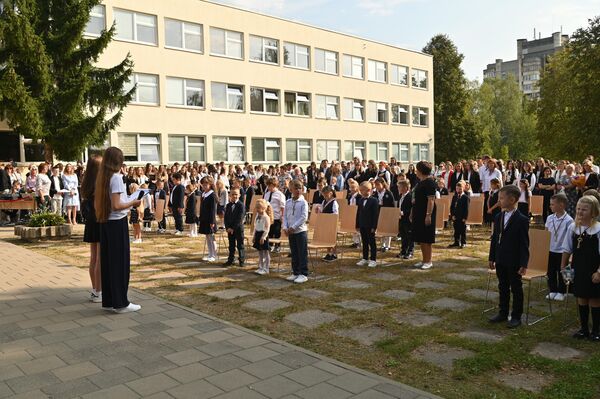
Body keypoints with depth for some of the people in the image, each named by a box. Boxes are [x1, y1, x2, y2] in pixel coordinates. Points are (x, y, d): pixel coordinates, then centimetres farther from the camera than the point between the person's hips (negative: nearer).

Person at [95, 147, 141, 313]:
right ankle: (121, 303, 5)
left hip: (105, 223, 8)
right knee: (121, 262, -1)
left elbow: (97, 203, 14)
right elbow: (116, 205, -22)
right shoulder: (116, 177, -15)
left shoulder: (102, 178, 8)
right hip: (117, 223, -8)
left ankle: (108, 301, 20)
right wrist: (133, 203, -8)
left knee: (107, 261, 12)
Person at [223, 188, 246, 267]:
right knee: (231, 245, 13)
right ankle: (230, 260, 20)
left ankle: (241, 260, 14)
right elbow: (226, 217, 7)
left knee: (240, 245, 4)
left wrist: (233, 228, -17)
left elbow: (240, 218, -15)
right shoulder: (228, 205, 8)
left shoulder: (241, 205, -10)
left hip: (238, 228, -5)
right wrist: (227, 227, -6)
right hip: (229, 229, 5)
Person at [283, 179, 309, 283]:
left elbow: (304, 217, -14)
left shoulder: (303, 202, -7)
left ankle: (304, 274, 5)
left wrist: (293, 227, -17)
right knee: (294, 254, 13)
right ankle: (295, 272, 23)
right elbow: (285, 216, 11)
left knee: (302, 253, -1)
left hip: (301, 231, -5)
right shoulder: (288, 202, 9)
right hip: (290, 232, 5)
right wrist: (285, 227, -4)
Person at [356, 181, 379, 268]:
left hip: (370, 226, -6)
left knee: (372, 243, 2)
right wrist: (357, 225, 9)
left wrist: (374, 226, -16)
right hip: (362, 226, 6)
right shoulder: (360, 201, 9)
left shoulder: (374, 201, -10)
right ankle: (365, 259, 22)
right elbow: (358, 213, 12)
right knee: (364, 243, 13)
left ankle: (373, 260, 8)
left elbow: (376, 215, -13)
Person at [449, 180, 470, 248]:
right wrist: (452, 215, -2)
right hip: (455, 217, 5)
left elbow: (466, 208, -9)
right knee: (456, 230, 12)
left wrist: (465, 217, -13)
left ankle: (463, 243, 11)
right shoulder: (454, 197, 9)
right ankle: (456, 242, 20)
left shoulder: (466, 197, -7)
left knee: (463, 230, 3)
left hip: (462, 217, -5)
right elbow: (452, 206, 9)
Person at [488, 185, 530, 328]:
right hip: (500, 260, 6)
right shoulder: (498, 217, 6)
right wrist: (491, 257, 11)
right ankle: (503, 313, 28)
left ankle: (516, 316, 17)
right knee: (503, 287, 16)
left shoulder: (522, 220, -13)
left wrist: (524, 264, -15)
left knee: (516, 289, 6)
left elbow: (524, 244, -13)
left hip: (514, 261, -6)